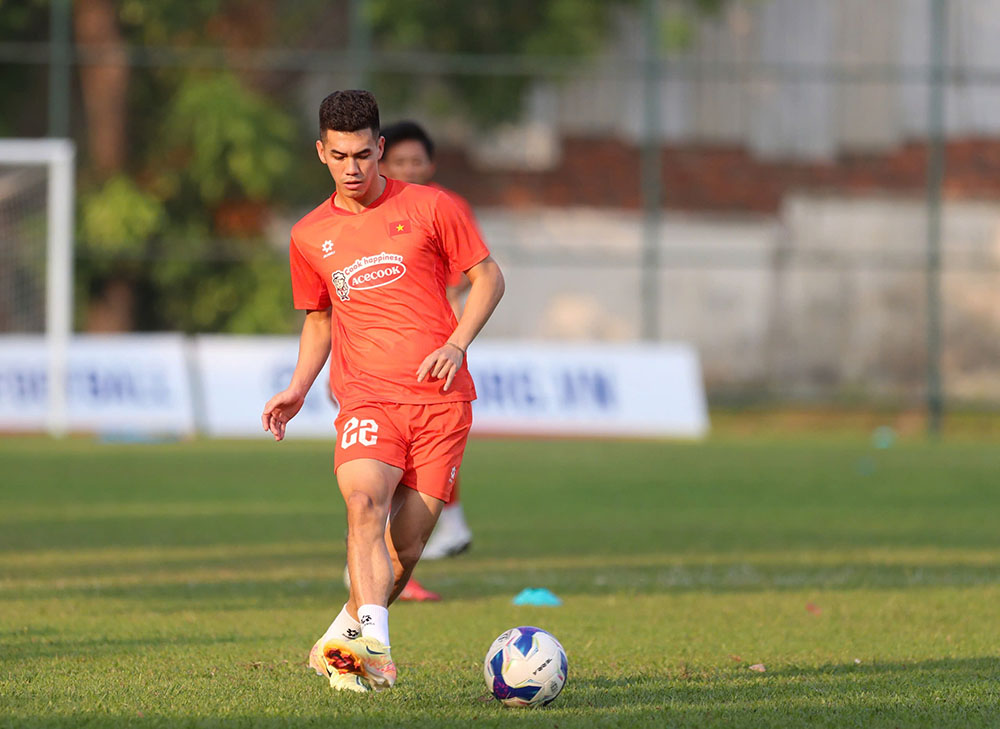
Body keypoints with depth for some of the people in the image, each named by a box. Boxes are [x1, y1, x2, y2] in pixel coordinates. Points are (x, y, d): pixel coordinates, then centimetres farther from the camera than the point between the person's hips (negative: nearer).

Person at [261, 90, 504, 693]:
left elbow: (488, 278, 8)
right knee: (363, 500, -28)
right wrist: (298, 388, 13)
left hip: (441, 396, -1)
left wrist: (456, 344, -7)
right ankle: (373, 641, -41)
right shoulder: (309, 236, 14)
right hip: (367, 395, 1)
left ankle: (340, 641, 17)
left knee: (407, 541, -4)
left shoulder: (429, 208, 5)